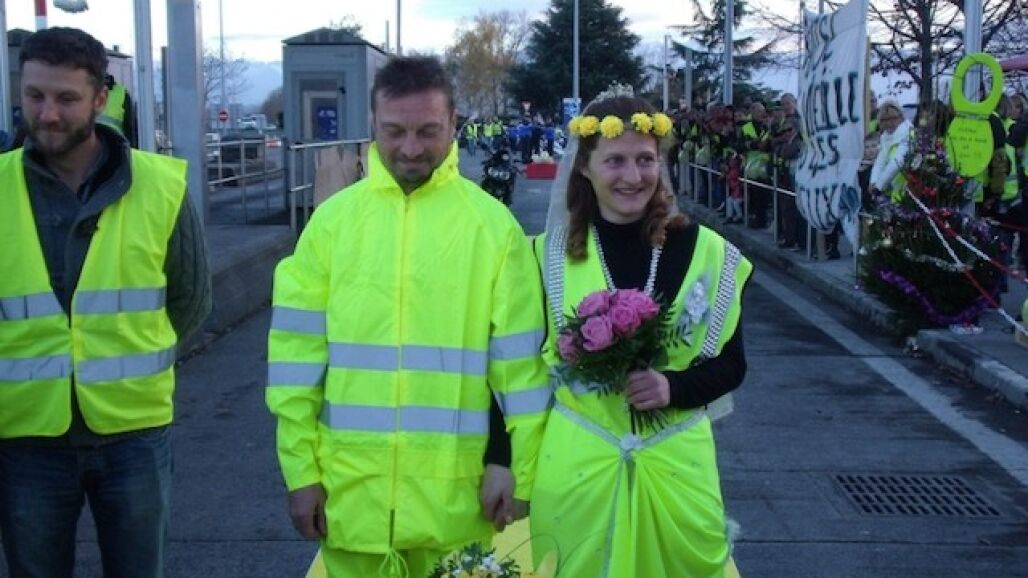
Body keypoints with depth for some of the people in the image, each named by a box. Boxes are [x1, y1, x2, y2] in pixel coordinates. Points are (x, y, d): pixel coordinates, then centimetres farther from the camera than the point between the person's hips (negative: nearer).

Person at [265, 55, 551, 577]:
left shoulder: (493, 224, -3)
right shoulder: (333, 219, 0)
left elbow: (520, 361, -2)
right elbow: (297, 353, 1)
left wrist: (523, 473, -1)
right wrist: (301, 469, -1)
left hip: (454, 491, -1)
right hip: (350, 487, 1)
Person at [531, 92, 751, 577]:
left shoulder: (704, 250, -1)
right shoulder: (550, 254, -1)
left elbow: (731, 364, 2)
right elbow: (528, 361, 6)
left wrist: (673, 386, -14)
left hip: (676, 463, 0)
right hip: (575, 464, 0)